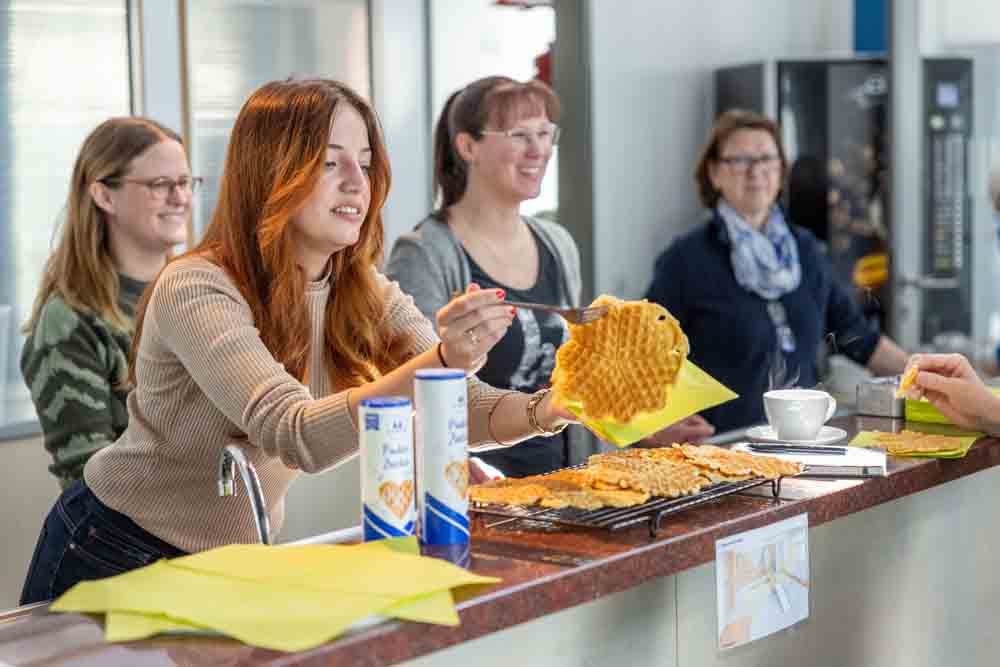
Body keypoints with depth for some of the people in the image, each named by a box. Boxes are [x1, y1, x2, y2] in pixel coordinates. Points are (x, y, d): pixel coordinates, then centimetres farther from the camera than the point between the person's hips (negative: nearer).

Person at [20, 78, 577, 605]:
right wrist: (437, 361, -49)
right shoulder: (196, 289, -25)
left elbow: (461, 405, -13)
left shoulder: (366, 296, -3)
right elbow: (298, 437, -37)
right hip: (118, 558, -6)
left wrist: (548, 409, -34)